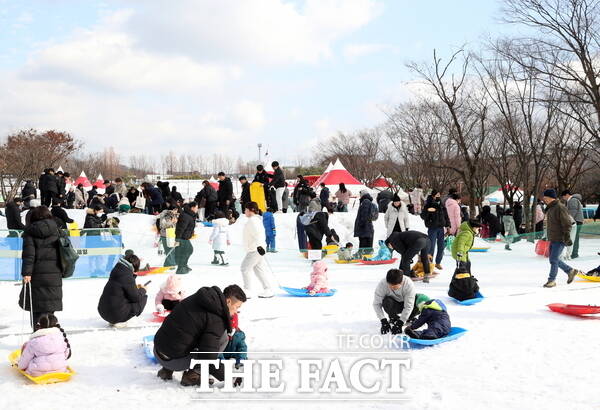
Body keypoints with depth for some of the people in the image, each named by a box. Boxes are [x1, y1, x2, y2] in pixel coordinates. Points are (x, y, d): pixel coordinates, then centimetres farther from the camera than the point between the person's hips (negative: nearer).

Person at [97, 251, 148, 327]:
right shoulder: (128, 277, -18)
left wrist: (135, 288, 17)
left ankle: (113, 320, 14)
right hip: (116, 314, -9)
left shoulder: (117, 269, 6)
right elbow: (135, 297, -11)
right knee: (143, 298, 3)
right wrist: (143, 290, 6)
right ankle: (119, 321, -3)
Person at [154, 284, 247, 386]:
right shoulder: (217, 320, -18)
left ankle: (167, 370, 21)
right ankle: (193, 375, -3)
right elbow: (207, 358, -21)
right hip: (174, 361, -8)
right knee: (223, 337, -5)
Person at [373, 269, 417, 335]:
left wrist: (400, 323, -35)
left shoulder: (409, 284, -32)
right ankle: (393, 318, -4)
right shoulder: (382, 284, -29)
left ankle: (408, 318, 1)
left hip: (405, 303, 0)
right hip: (394, 305, 0)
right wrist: (383, 321, -30)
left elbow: (408, 306, -32)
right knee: (387, 301, -35)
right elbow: (376, 304, -23)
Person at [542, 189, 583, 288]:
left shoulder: (560, 208, -16)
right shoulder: (550, 208, 13)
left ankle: (552, 280, 2)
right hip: (552, 239, 10)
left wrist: (567, 237, -21)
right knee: (554, 259, 14)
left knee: (554, 260, -7)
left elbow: (567, 224, -18)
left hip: (559, 239, -10)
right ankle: (570, 271, 28)